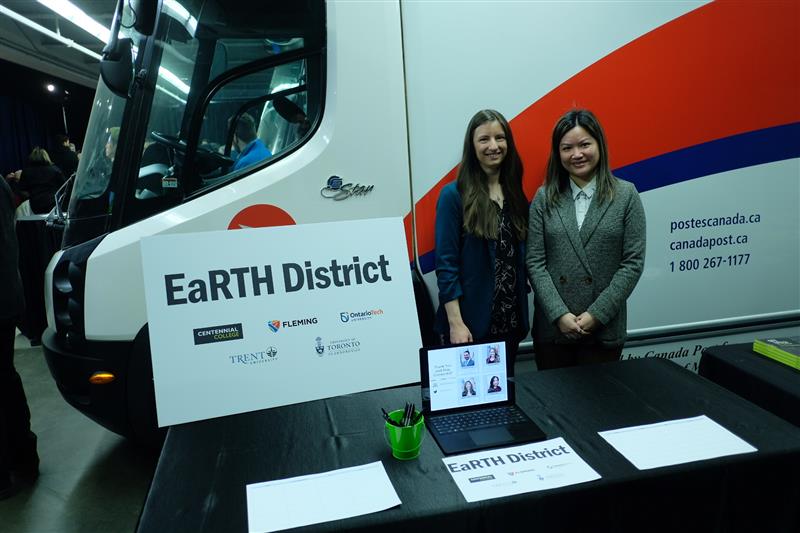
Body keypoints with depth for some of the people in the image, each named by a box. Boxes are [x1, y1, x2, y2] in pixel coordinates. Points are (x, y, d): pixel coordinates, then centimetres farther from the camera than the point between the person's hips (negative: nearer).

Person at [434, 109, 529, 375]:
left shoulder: (515, 194, 7)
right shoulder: (454, 195, -9)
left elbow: (521, 256, 10)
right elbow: (446, 263, -12)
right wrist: (456, 323, -16)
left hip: (511, 319, 5)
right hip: (470, 321, -5)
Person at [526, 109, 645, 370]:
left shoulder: (626, 195, -1)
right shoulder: (544, 197, 2)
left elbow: (633, 262, -5)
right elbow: (535, 262, -2)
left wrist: (597, 314, -11)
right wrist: (559, 314, -11)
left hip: (604, 328, -1)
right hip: (552, 327, 1)